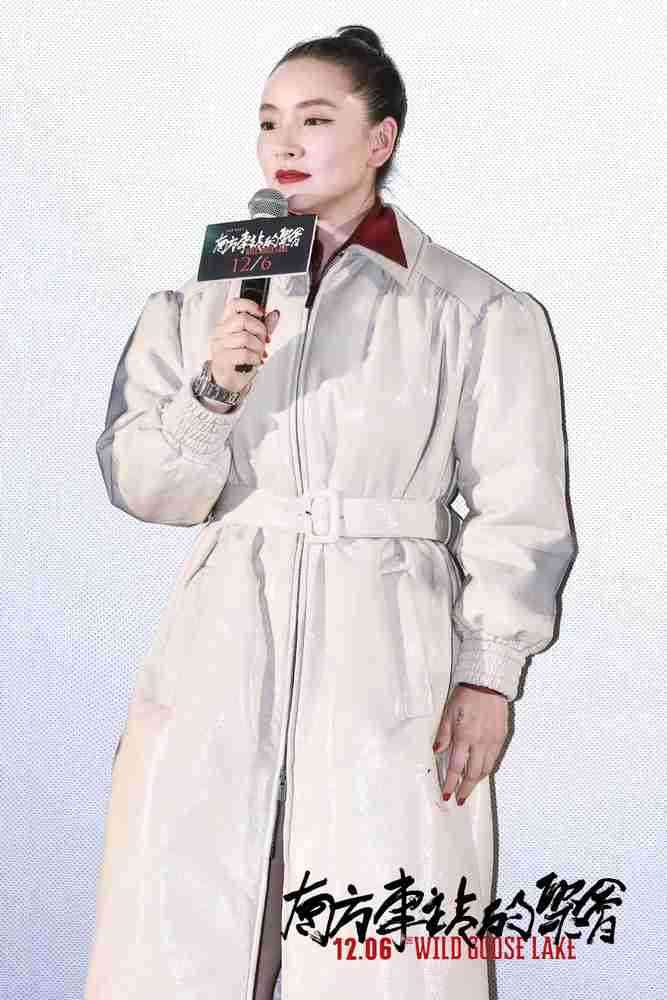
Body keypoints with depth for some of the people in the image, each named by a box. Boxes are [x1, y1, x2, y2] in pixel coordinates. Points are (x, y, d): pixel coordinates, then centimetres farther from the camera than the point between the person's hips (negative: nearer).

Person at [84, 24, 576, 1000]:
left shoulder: (480, 312, 2)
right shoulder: (206, 295, 11)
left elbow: (519, 514, 1)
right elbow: (142, 486, 8)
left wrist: (489, 673, -6)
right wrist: (213, 393, -9)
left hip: (390, 661, -2)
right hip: (220, 656, 3)